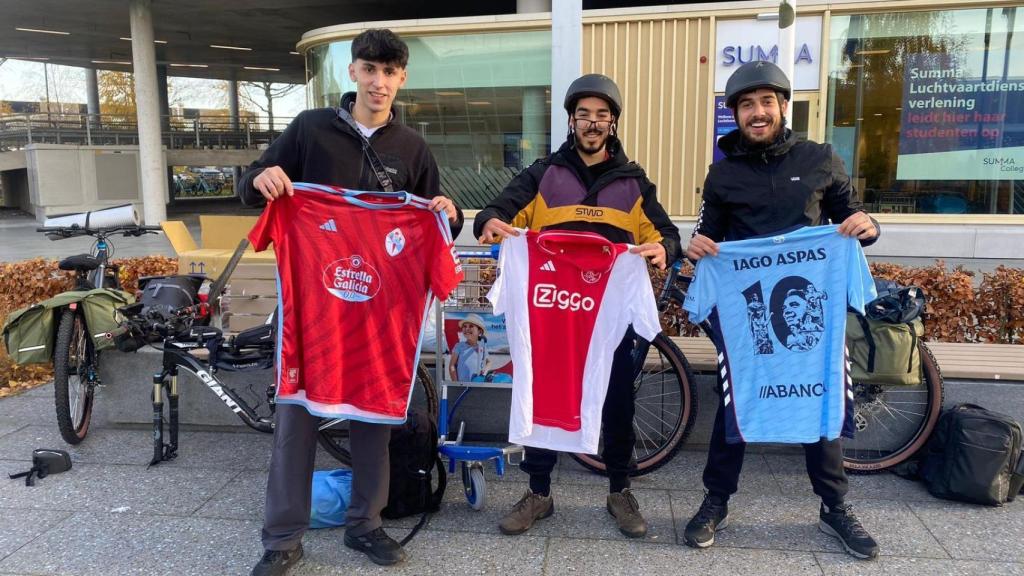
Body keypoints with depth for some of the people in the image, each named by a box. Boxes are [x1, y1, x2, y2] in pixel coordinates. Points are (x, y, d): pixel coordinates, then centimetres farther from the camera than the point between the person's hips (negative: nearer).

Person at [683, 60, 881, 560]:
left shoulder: (820, 160, 3)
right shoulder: (722, 173, 5)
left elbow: (850, 218, 8)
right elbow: (709, 235, 8)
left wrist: (866, 225, -15)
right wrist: (696, 246, -15)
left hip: (809, 301, 1)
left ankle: (834, 508, 25)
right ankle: (716, 502, 20)